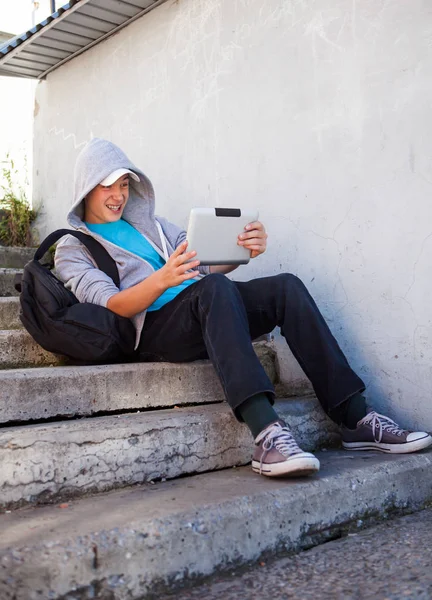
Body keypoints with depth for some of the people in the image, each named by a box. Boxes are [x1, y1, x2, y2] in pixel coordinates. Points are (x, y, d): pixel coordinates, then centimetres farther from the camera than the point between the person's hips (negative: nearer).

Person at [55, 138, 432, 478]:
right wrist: (162, 280, -28)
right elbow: (109, 305, -9)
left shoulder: (147, 222, 26)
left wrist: (244, 251, -4)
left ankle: (356, 420, -21)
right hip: (153, 327, -5)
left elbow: (205, 262, 18)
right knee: (213, 287, -36)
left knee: (286, 286, -18)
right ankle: (267, 433, -49)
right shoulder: (73, 249, 9)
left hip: (204, 310, 6)